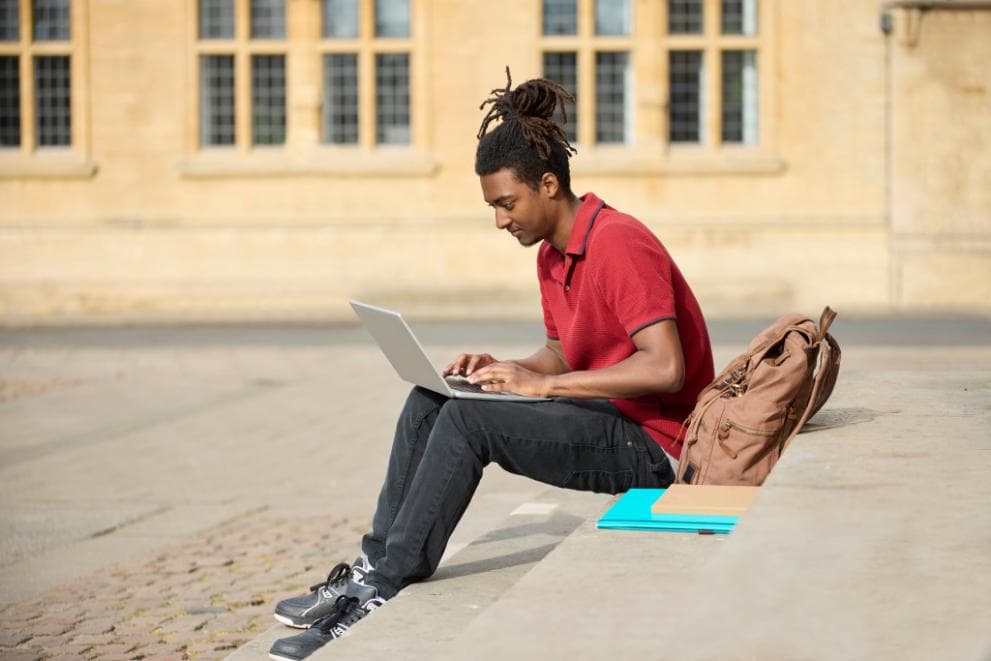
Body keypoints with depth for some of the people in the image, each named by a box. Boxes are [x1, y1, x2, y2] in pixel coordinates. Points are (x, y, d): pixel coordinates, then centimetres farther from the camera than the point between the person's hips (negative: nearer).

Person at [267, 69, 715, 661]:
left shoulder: (618, 243, -20)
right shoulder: (552, 254, 10)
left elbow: (665, 368, -27)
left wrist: (543, 384, -25)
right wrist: (505, 370, -2)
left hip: (650, 443, -10)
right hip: (601, 418, 10)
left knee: (468, 419, -24)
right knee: (430, 401, 1)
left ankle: (382, 593, -18)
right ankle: (375, 563, -1)